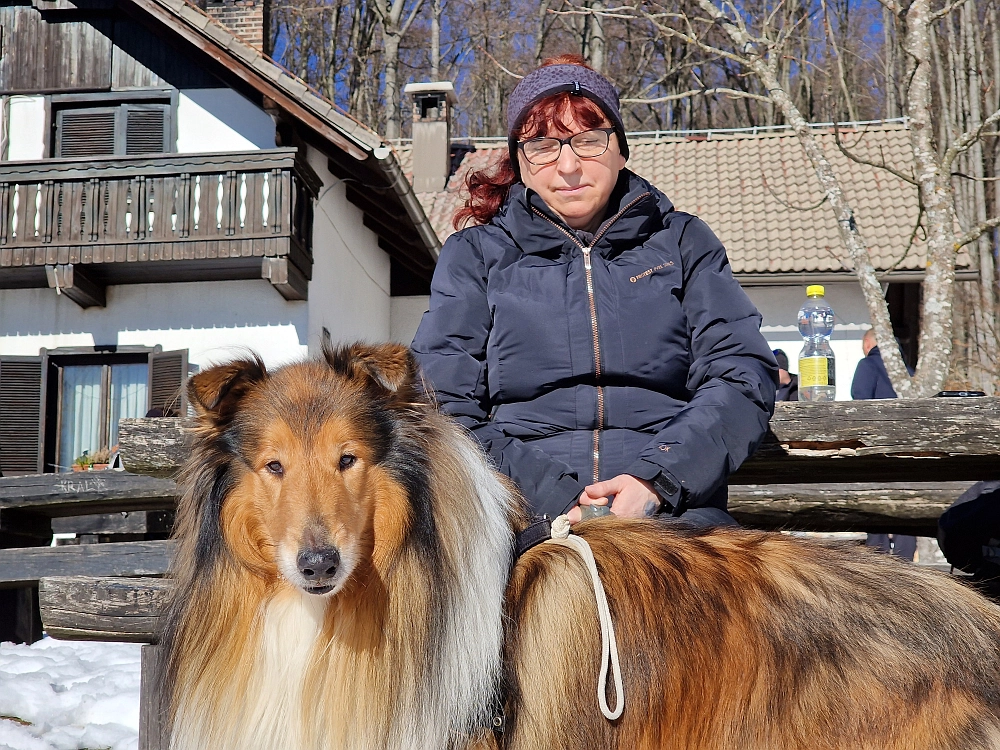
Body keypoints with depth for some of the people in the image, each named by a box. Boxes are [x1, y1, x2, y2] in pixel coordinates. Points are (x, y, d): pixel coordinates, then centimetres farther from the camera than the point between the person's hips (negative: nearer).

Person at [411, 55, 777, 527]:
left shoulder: (682, 242, 19)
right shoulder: (474, 254, 17)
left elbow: (744, 377, 9)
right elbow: (443, 410, 6)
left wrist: (655, 479, -9)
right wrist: (556, 499, -9)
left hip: (674, 515, 0)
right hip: (522, 519, 1)